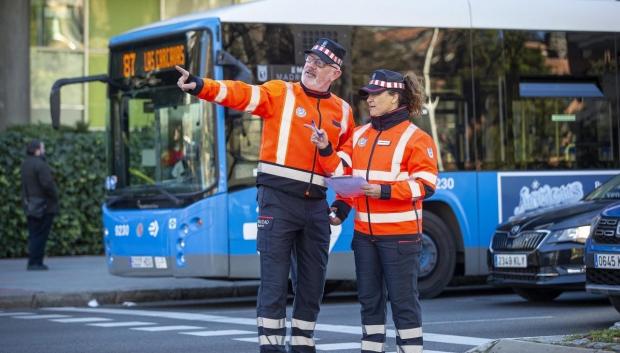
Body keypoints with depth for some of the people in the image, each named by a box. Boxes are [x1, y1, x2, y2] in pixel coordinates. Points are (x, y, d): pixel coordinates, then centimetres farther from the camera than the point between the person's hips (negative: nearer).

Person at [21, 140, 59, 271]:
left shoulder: (25, 164, 11)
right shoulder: (40, 165, -17)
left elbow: (24, 186, 13)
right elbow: (47, 184, -22)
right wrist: (54, 196, -9)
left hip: (30, 205, 9)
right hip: (43, 205, -8)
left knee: (34, 234, 12)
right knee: (40, 235, -4)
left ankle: (35, 263, 14)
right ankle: (35, 262, -5)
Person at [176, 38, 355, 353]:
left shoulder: (342, 111, 12)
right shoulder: (281, 93, -1)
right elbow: (241, 94, -16)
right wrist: (200, 86, -33)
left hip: (315, 205, 4)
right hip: (278, 199, -4)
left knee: (313, 282, 9)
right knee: (274, 280, -6)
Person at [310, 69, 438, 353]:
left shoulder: (415, 138, -6)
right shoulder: (359, 135, 13)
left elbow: (425, 186, -12)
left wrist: (385, 191, -21)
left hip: (399, 234, -6)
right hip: (365, 233, 6)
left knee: (403, 300, -2)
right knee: (369, 298, 11)